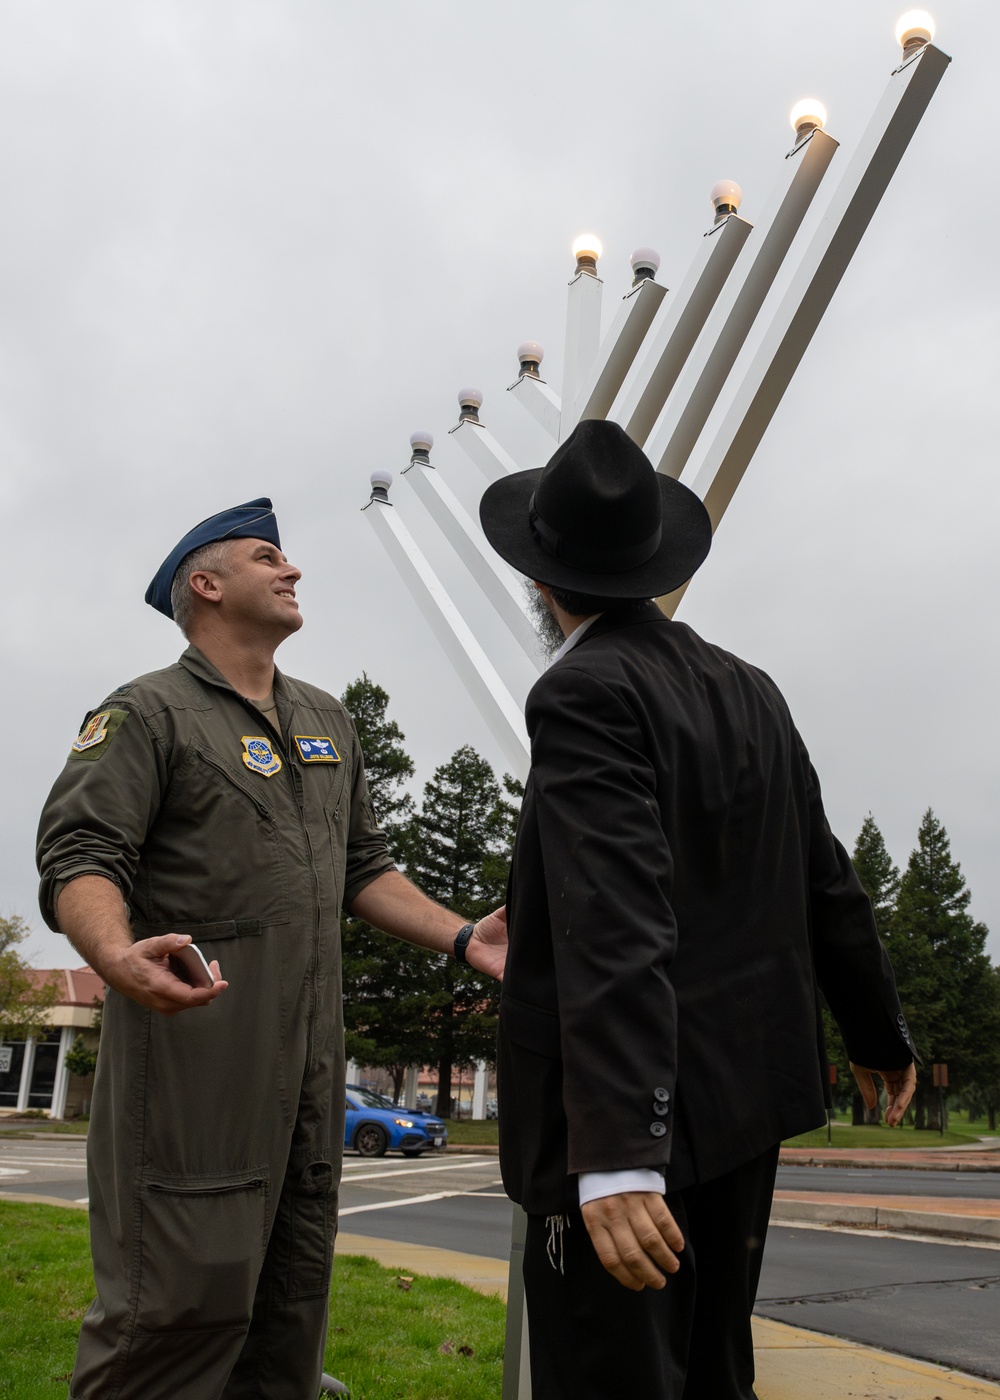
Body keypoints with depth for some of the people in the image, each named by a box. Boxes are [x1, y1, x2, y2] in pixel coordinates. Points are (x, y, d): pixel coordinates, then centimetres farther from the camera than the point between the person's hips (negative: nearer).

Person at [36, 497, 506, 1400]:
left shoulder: (328, 722, 20)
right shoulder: (150, 713, -1)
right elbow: (80, 854, -12)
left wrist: (462, 938, 9)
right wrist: (120, 957, -32)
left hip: (312, 1051, 7)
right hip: (194, 1033, -6)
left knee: (294, 1290, 12)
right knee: (185, 1293, -6)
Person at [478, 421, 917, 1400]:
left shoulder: (584, 694, -15)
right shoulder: (748, 691, 7)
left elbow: (614, 924, -27)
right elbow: (825, 887, 12)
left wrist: (619, 1158, -31)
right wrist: (880, 1035, 24)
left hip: (631, 1122, -8)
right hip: (746, 1098, 8)